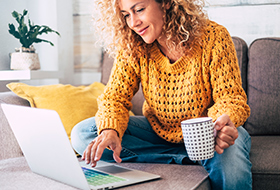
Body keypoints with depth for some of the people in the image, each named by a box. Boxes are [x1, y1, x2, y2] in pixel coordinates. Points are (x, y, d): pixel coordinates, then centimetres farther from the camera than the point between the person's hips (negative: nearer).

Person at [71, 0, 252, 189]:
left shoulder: (214, 37, -18)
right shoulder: (132, 48, -10)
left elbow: (230, 97, -16)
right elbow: (115, 97, -12)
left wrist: (225, 122, -41)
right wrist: (110, 130, -36)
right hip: (158, 130, 5)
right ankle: (186, 159, -19)